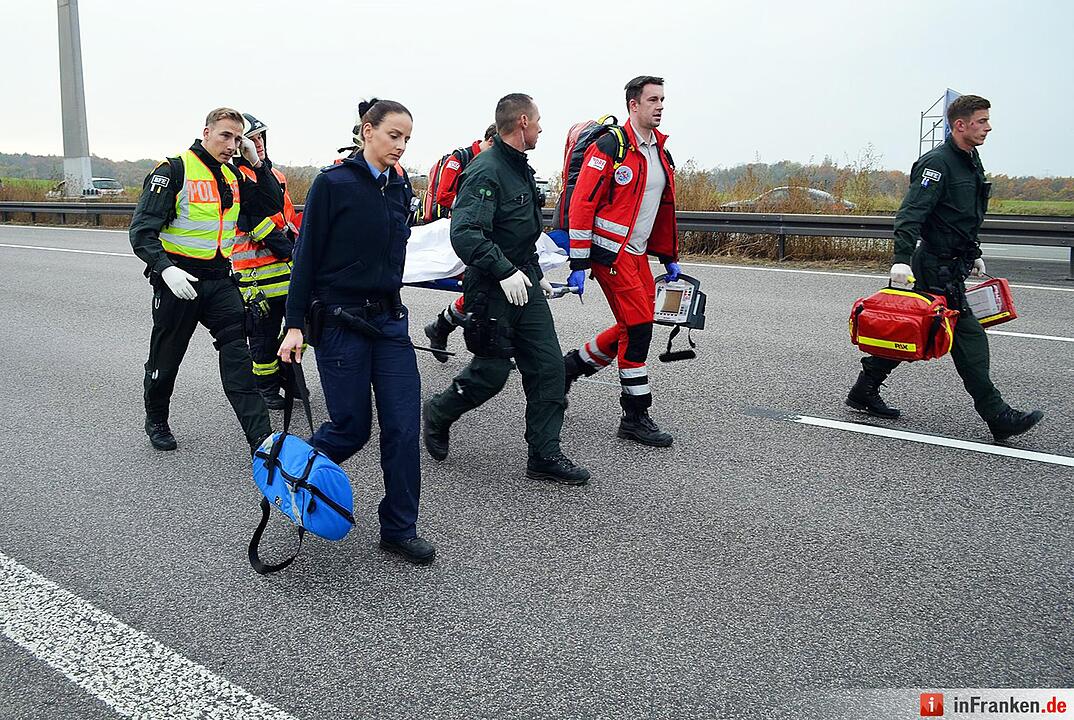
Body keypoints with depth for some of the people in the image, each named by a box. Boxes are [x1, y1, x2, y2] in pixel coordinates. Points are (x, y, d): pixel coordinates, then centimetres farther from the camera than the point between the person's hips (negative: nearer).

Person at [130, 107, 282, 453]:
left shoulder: (233, 178, 11)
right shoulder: (173, 171, -10)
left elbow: (272, 205, 13)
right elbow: (142, 230, -14)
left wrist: (258, 163, 1)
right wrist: (165, 268, -28)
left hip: (220, 279, 5)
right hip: (178, 280, -4)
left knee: (239, 358, -7)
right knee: (166, 359, 12)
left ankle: (261, 440, -10)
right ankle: (156, 420, 37)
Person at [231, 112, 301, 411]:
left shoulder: (275, 175, 19)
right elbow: (255, 222, -17)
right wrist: (288, 250, -19)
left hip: (288, 265, 8)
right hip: (257, 269, -8)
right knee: (264, 332, 2)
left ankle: (285, 373, 28)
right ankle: (267, 388, 16)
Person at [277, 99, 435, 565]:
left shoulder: (400, 187, 9)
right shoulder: (333, 183, -8)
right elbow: (306, 256, -7)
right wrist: (294, 325, -10)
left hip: (389, 320, 6)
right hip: (339, 321, -5)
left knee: (404, 424, -1)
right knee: (353, 427, 1)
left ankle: (400, 528, 10)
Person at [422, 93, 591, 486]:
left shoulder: (521, 169, 15)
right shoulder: (486, 171, -17)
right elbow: (464, 233, -28)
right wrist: (505, 272, -30)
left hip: (523, 283, 9)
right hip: (492, 288, -9)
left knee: (548, 367, 3)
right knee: (492, 370, 0)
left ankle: (544, 454, 10)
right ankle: (438, 413, 28)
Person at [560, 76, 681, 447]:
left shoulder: (661, 155, 14)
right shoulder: (610, 147, -12)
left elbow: (665, 210, 23)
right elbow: (582, 204, -15)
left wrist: (669, 259, 23)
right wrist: (578, 264, -18)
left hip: (638, 254, 9)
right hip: (611, 253, -9)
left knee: (634, 327, 9)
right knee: (638, 327, -9)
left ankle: (571, 365, 28)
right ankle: (635, 416, 1)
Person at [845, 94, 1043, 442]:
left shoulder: (971, 161, 16)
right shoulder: (937, 162, -15)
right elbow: (910, 214, -25)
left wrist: (974, 255, 28)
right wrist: (902, 259, -34)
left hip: (951, 266, 10)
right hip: (936, 269, -10)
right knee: (968, 335, -8)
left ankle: (864, 391, 22)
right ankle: (997, 416, -3)